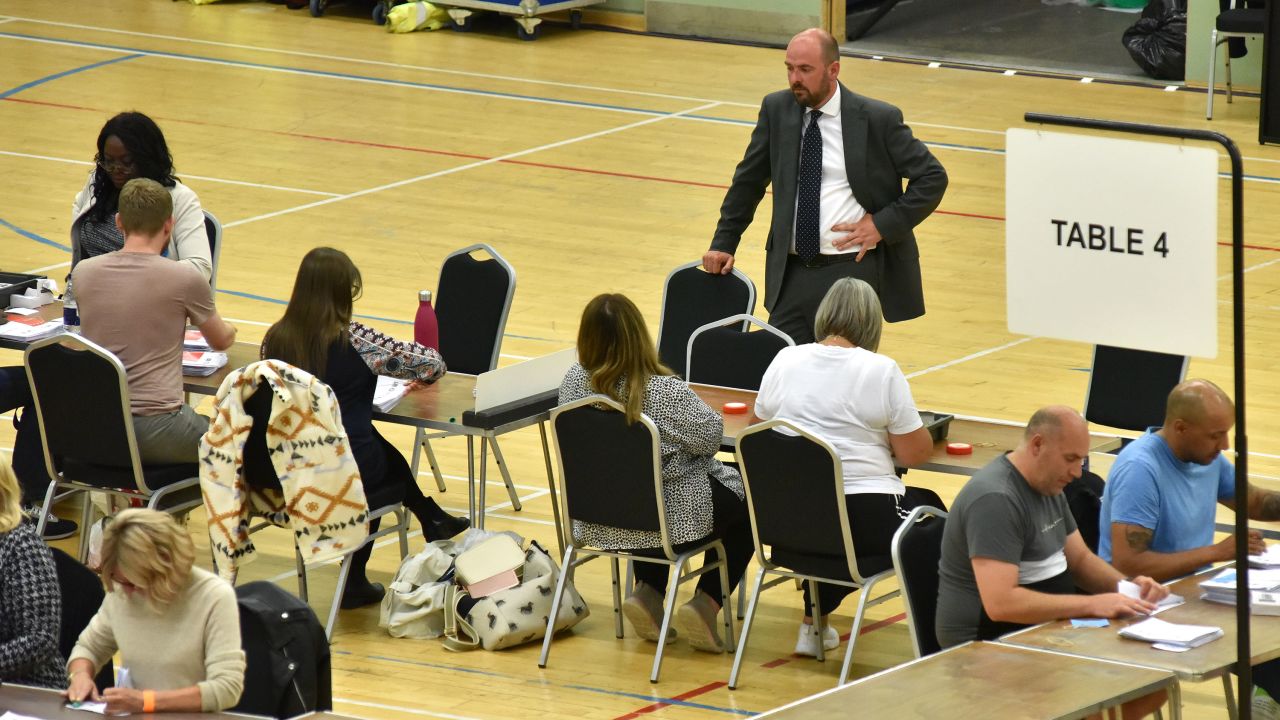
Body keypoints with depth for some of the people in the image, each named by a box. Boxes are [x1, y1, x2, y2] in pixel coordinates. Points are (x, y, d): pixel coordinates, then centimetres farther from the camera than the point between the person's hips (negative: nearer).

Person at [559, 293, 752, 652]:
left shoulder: (574, 382, -11)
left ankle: (647, 592, 20)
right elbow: (710, 434, -17)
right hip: (675, 517, -6)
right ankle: (705, 603, 8)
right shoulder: (665, 392, -27)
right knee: (748, 502, 21)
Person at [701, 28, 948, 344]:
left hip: (852, 270, -3)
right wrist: (723, 243, 15)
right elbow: (748, 180, 17)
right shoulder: (776, 109, 6)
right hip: (791, 274, 3)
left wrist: (883, 225, -8)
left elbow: (932, 177, 0)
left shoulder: (879, 119, -5)